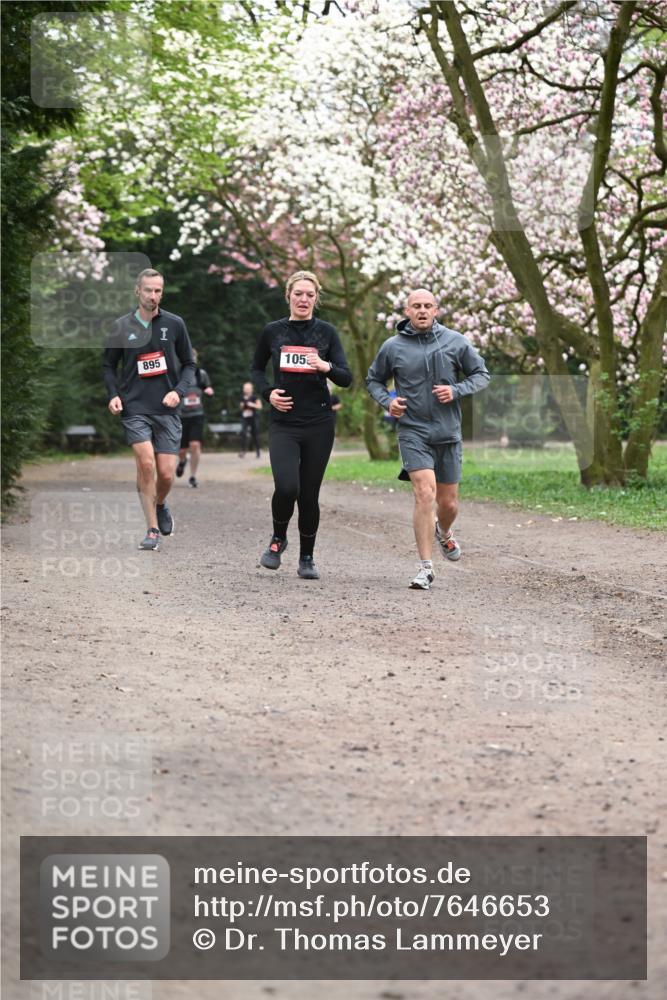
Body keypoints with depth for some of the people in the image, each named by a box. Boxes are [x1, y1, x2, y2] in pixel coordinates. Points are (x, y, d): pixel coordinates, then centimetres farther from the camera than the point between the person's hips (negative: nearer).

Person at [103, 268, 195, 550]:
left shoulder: (174, 324, 4)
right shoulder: (121, 326, 4)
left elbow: (189, 364, 10)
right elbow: (109, 365, 14)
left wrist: (179, 391, -7)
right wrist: (113, 394, -2)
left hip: (167, 410, 1)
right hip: (134, 408, -1)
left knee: (166, 473, -3)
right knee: (146, 463, -18)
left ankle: (160, 505, 32)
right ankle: (152, 529, -9)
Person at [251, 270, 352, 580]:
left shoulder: (326, 332, 3)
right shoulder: (272, 332, 5)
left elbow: (346, 377, -2)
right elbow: (257, 369, 19)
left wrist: (326, 367, -22)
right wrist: (267, 392, 0)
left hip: (318, 424, 1)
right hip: (283, 423, -1)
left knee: (309, 494, 3)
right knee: (286, 488, -19)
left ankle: (307, 558, 20)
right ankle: (278, 539, 10)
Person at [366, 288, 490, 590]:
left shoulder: (455, 341, 0)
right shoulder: (393, 347, -1)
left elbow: (481, 374, 8)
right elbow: (373, 380, 14)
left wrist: (456, 391, -9)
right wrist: (387, 401, -6)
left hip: (448, 432, 2)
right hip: (412, 431, -2)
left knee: (448, 503, 11)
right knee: (425, 493, -19)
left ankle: (444, 533, 48)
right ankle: (426, 568, -14)